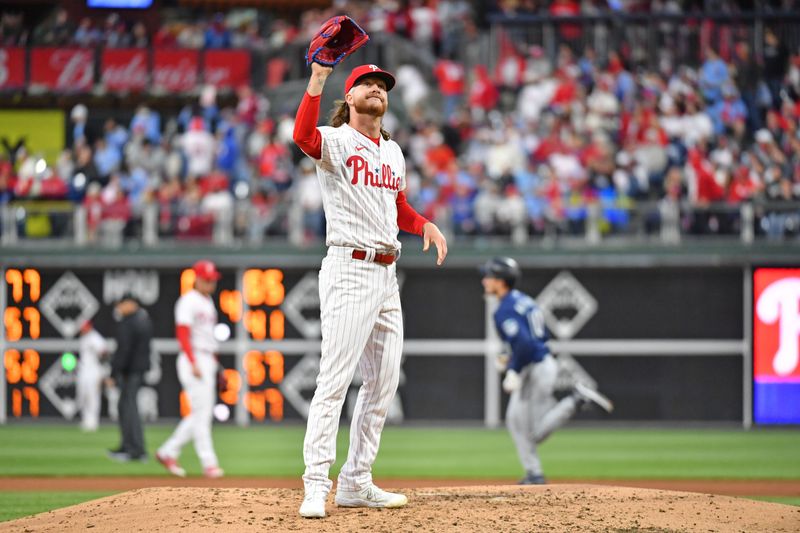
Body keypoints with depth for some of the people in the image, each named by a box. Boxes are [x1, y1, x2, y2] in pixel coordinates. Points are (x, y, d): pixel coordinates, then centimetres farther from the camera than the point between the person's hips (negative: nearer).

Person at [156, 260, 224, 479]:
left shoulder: (209, 302, 18)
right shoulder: (188, 301, -10)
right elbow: (182, 333, -17)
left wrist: (215, 365, 20)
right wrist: (193, 364, -24)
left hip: (208, 362, 9)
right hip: (193, 360, -9)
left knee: (202, 413, 10)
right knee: (202, 413, -9)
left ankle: (168, 452, 18)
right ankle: (209, 463, -7)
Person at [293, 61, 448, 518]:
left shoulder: (393, 151, 19)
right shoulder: (336, 141, -5)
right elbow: (304, 138, -29)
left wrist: (426, 226, 9)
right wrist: (317, 78, -34)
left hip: (387, 274, 8)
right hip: (349, 270, -8)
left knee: (384, 381, 10)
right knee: (336, 379, -14)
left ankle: (356, 483, 19)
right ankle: (316, 486, -15)